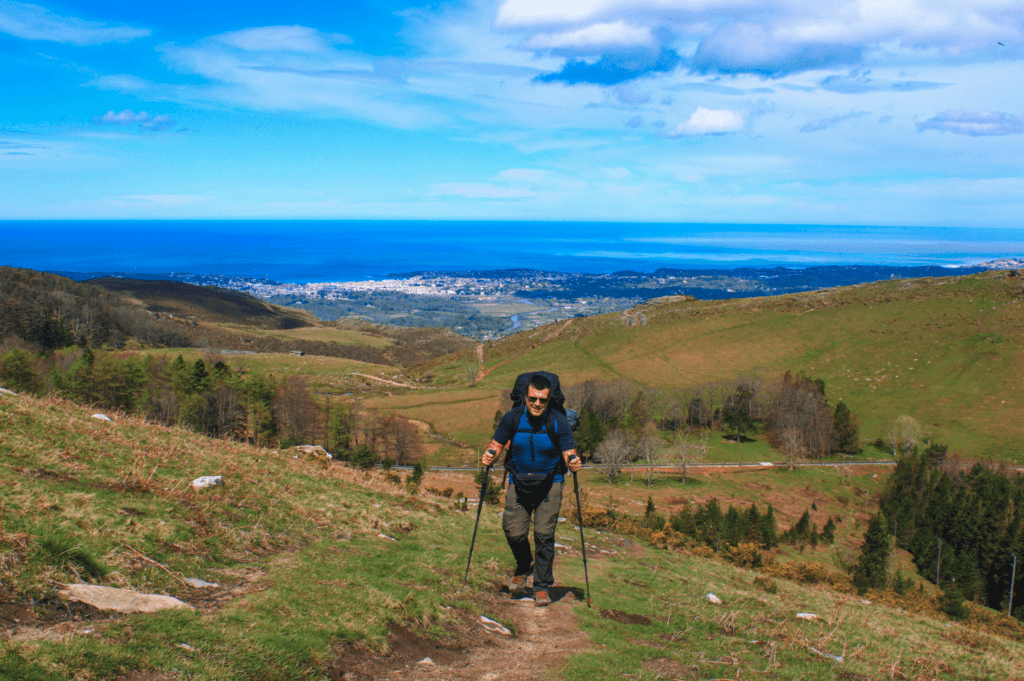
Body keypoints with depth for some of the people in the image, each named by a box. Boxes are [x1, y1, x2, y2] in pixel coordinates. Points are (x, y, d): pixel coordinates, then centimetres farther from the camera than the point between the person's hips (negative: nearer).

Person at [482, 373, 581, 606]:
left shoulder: (558, 422, -12)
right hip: (518, 483, 2)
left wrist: (573, 463, -31)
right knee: (513, 532, -4)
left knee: (544, 534, -7)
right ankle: (524, 566, 29)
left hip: (549, 484, -2)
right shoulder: (512, 418, -9)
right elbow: (497, 443, 2)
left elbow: (569, 453, -9)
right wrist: (490, 455, -19)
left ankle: (542, 586, 9)